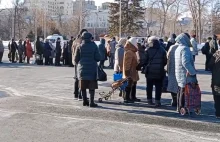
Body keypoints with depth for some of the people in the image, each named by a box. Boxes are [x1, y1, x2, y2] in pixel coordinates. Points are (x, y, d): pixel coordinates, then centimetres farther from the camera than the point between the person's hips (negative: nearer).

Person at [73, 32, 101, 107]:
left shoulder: (80, 47, -1)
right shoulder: (94, 46, -5)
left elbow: (75, 59, 0)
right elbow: (98, 58, -6)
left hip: (82, 69, 2)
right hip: (92, 69, -2)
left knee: (83, 86, 13)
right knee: (92, 86, 2)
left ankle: (85, 101, 18)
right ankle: (91, 102, -1)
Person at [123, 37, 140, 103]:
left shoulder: (132, 51, 14)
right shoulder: (129, 52, -20)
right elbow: (127, 63, -24)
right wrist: (128, 72, -25)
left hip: (133, 72, 11)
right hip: (130, 72, -11)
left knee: (134, 85, 17)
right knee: (129, 85, -5)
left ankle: (133, 97, 27)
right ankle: (127, 98, 1)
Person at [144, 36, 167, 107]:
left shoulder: (148, 51, -10)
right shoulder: (162, 50, -3)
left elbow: (145, 61, -7)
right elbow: (165, 61, 2)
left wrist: (147, 66, 12)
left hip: (150, 72, -1)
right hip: (159, 72, 1)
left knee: (149, 86, 13)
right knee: (158, 87, 5)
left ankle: (149, 99, 20)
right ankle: (157, 101, 0)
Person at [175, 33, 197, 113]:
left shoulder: (178, 49, 15)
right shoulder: (185, 48, -17)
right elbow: (185, 63, -27)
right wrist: (193, 72, -21)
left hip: (179, 74, 10)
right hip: (185, 75, -10)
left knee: (180, 91, 17)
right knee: (184, 92, -3)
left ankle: (179, 108, 26)